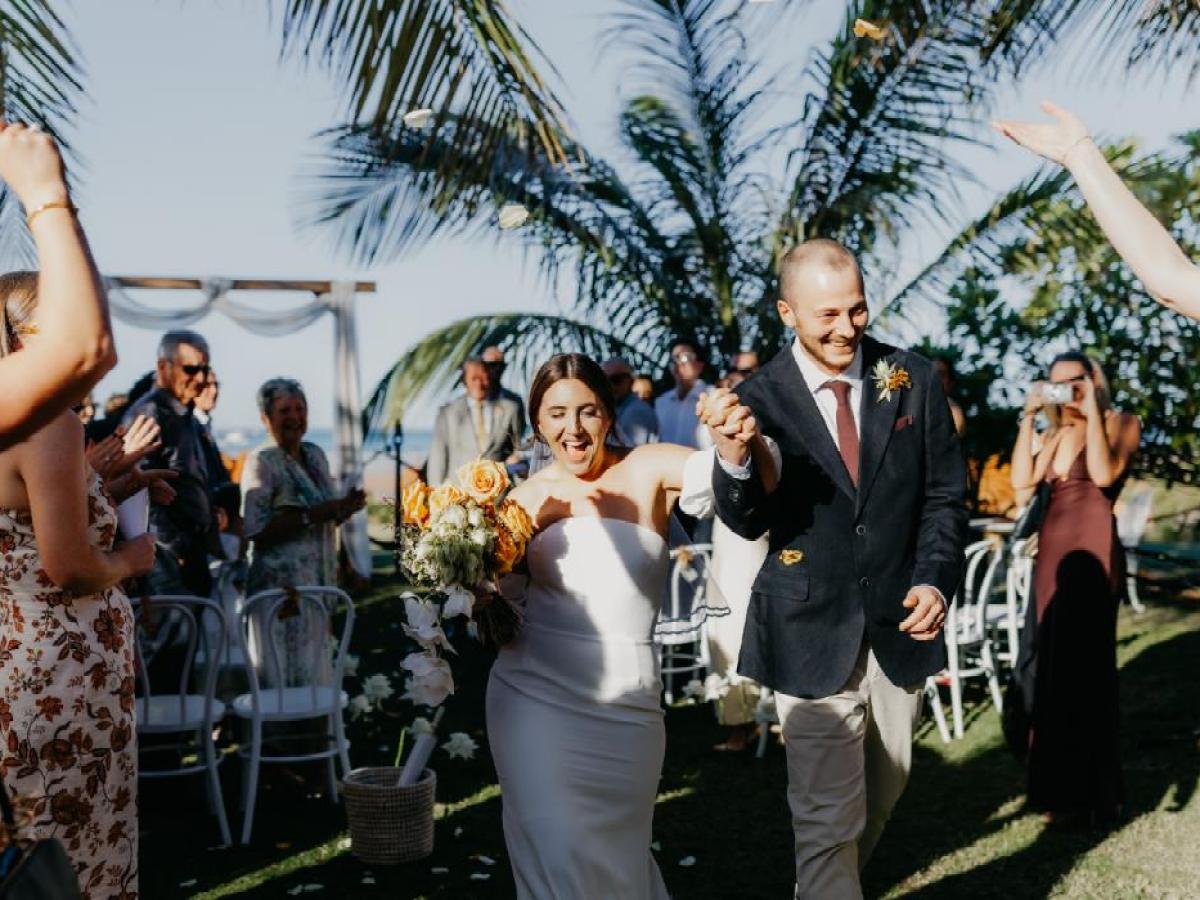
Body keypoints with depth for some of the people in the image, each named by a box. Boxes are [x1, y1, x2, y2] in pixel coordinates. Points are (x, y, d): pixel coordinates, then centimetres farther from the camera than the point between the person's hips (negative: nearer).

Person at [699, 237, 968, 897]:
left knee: (882, 796, 22)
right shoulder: (759, 401, -9)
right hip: (813, 636, -4)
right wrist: (732, 460, -37)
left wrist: (935, 580, -12)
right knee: (829, 817, -4)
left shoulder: (913, 380, -3)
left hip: (899, 626, 4)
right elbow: (748, 523, -16)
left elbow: (946, 495, 4)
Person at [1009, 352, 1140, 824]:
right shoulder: (1056, 434, 16)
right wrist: (1029, 417, -1)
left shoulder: (1121, 423, 0)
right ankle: (1058, 785, 22)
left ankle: (1094, 793, 7)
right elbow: (1022, 482, 0)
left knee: (1086, 666, -3)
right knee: (1049, 665, 10)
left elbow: (1103, 474, -19)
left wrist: (1092, 412, -14)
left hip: (1093, 551, -6)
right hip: (1052, 552, 6)